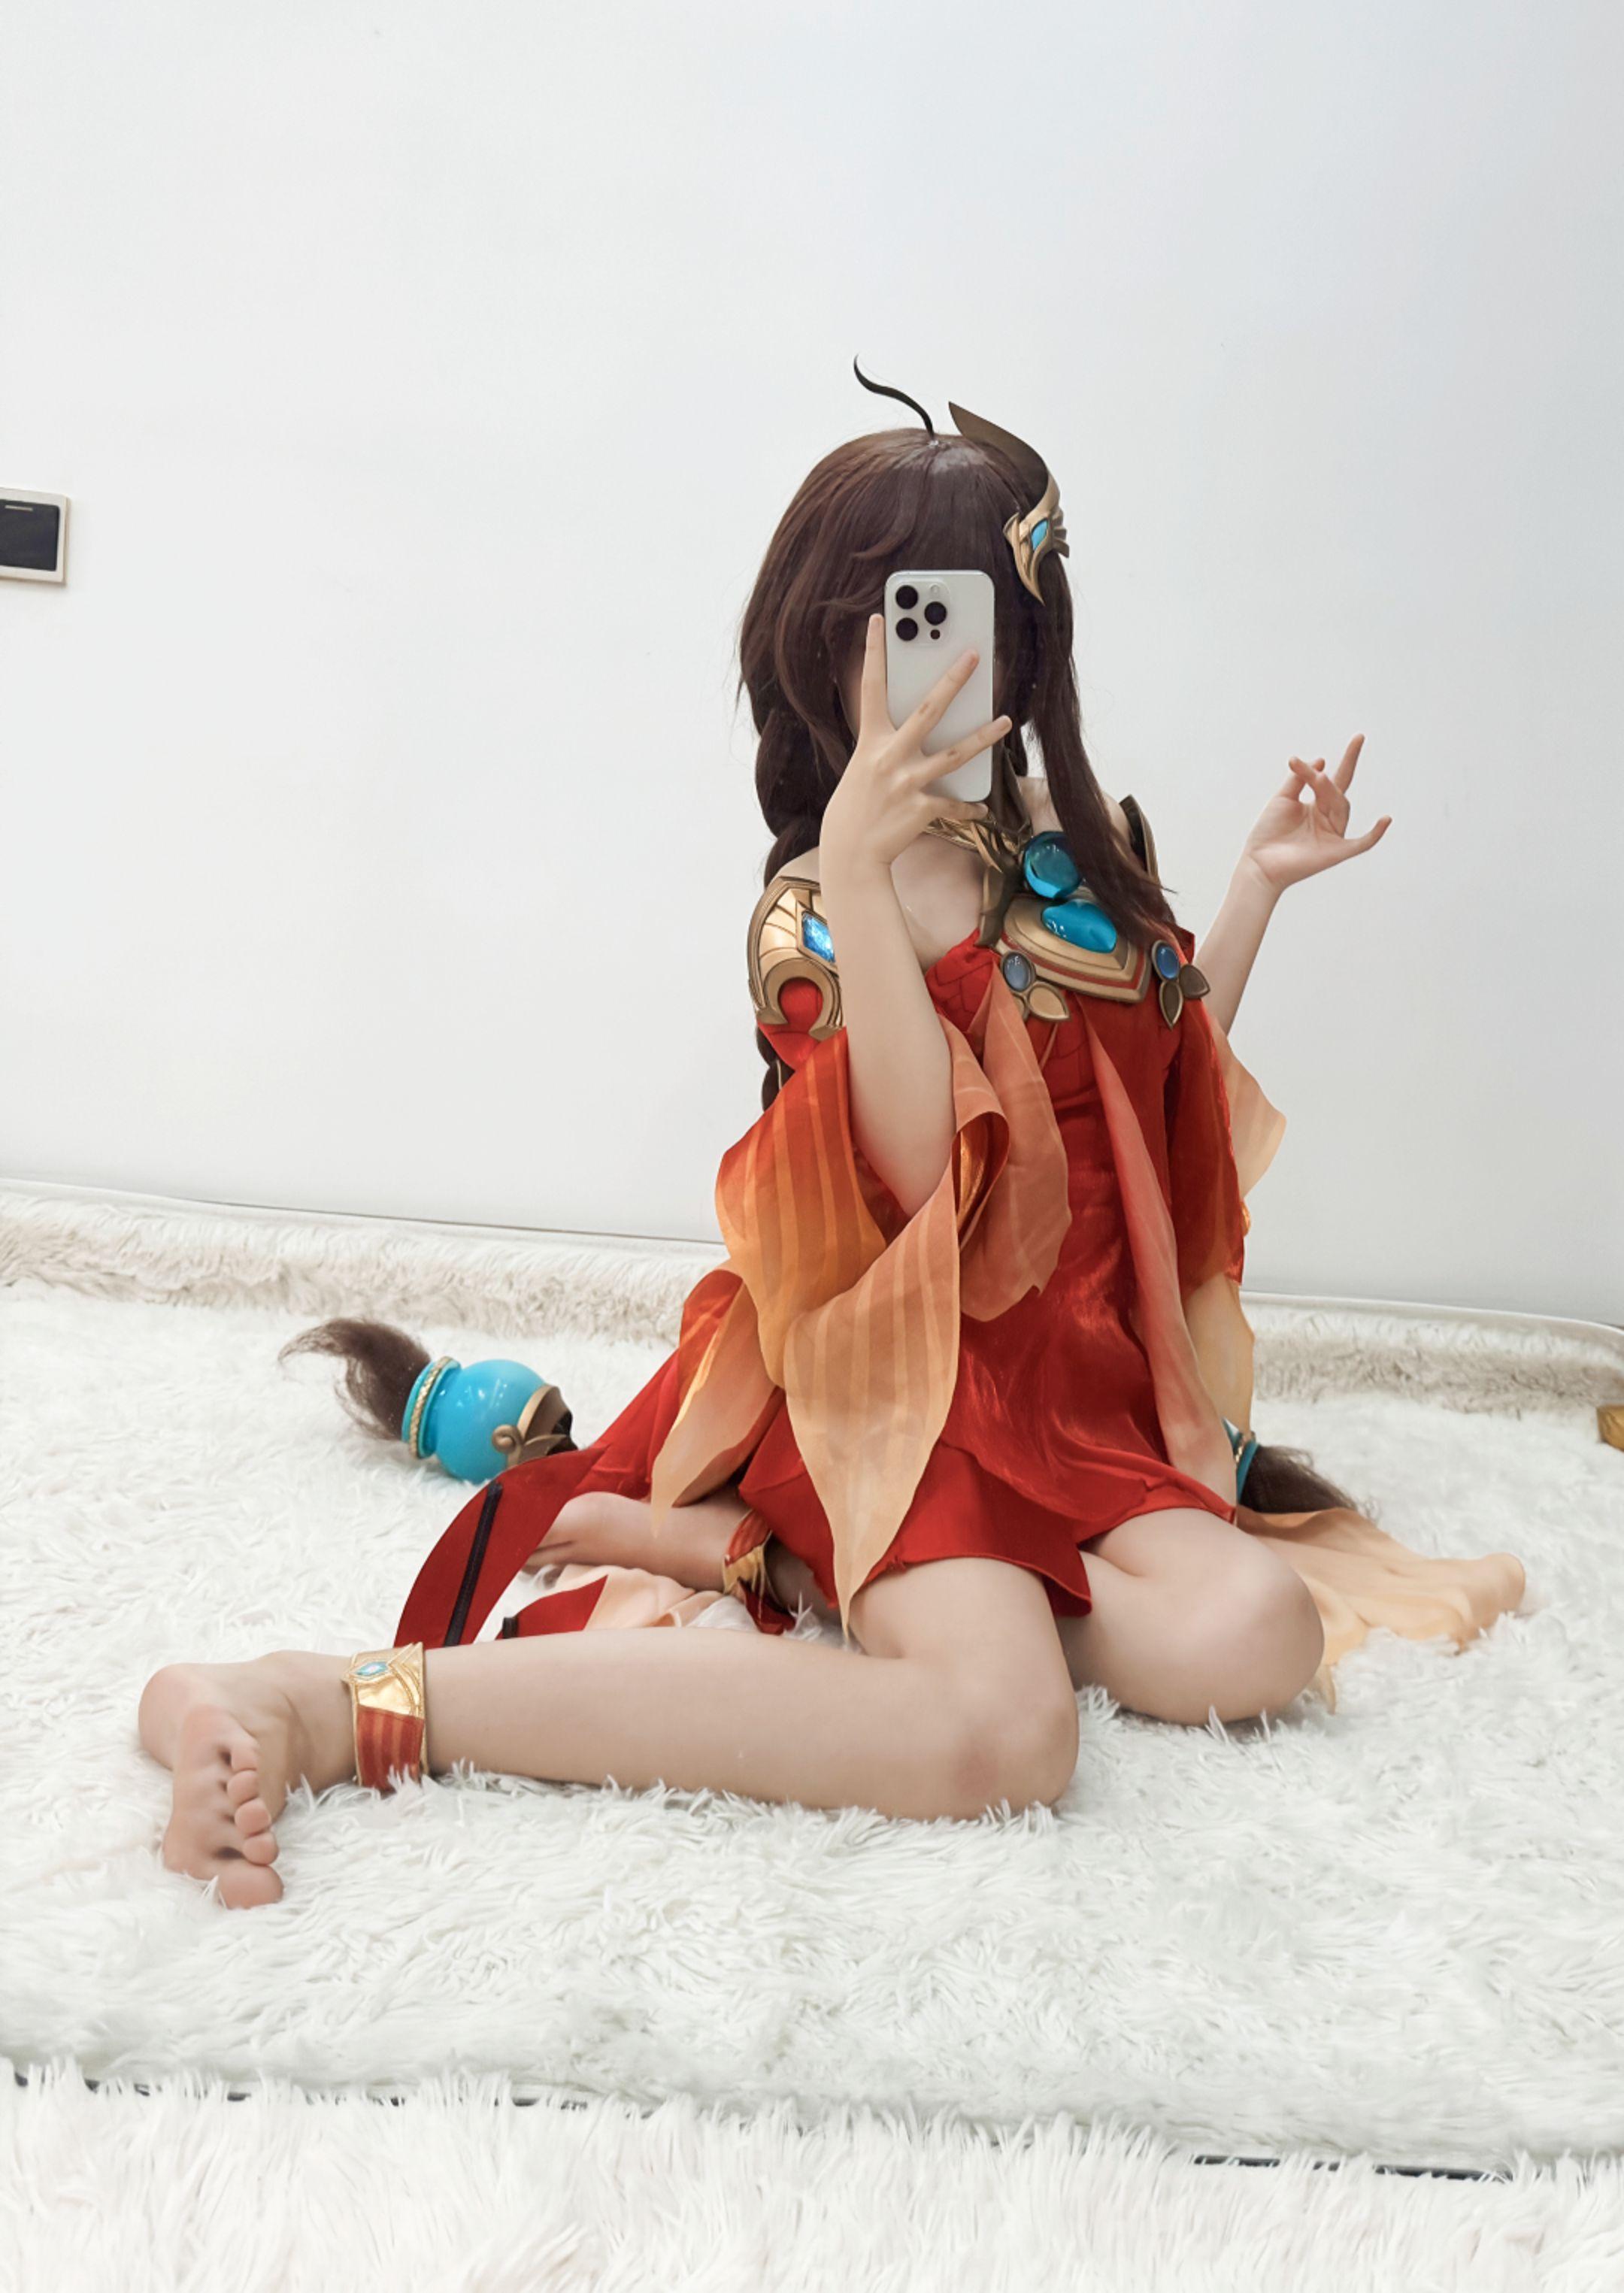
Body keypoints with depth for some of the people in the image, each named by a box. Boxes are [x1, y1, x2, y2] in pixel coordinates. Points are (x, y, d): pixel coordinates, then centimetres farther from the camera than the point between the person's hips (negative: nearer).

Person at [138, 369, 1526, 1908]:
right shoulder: (817, 902, -6)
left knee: (1255, 1635, -22)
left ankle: (733, 1548, -12)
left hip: (1070, 1375, 7)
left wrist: (1261, 880, 16)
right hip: (901, 1375, -7)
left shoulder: (1084, 847, 13)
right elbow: (928, 1171, -21)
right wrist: (859, 869, -27)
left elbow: (1167, 1074, 24)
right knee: (999, 1729, -33)